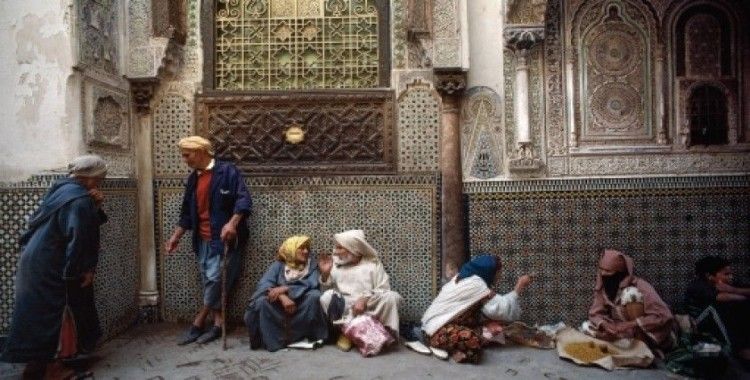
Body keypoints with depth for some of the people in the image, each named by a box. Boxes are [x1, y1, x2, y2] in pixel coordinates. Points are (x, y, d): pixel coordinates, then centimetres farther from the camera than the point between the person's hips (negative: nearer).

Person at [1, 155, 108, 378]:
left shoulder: (64, 188, 10)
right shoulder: (79, 200, -21)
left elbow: (88, 223, 15)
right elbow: (78, 238, -24)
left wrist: (95, 206, -4)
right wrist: (85, 270, -14)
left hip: (39, 262, 10)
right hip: (50, 268, -10)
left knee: (42, 313, 17)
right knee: (56, 314, 1)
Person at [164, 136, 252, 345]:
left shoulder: (227, 171, -9)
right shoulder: (193, 179, 14)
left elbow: (243, 199, -18)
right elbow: (187, 212, 18)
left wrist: (232, 223, -31)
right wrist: (176, 236, 12)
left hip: (223, 237, -7)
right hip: (202, 239, 8)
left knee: (214, 279, -8)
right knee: (208, 281, 8)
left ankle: (199, 322, 6)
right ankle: (218, 321, 16)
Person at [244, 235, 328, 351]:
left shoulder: (311, 264, 7)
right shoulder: (279, 264, 5)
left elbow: (312, 284, -13)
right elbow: (264, 284, -11)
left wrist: (285, 288, -25)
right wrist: (282, 297, -30)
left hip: (301, 309, 1)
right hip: (279, 306, 0)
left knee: (314, 295, -29)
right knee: (262, 301, -28)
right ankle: (275, 340, -16)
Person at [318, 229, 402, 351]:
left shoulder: (373, 264, 4)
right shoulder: (335, 265, 10)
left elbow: (383, 289, -5)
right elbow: (326, 290, 7)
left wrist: (365, 299, -21)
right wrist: (325, 274, -11)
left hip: (370, 309, -1)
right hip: (344, 309, 2)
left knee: (392, 297, -27)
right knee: (327, 296, -27)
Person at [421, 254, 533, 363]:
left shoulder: (463, 277, 12)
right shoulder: (475, 283, -18)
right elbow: (499, 307, -16)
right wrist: (518, 288, -6)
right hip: (439, 330, -10)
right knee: (473, 341, -33)